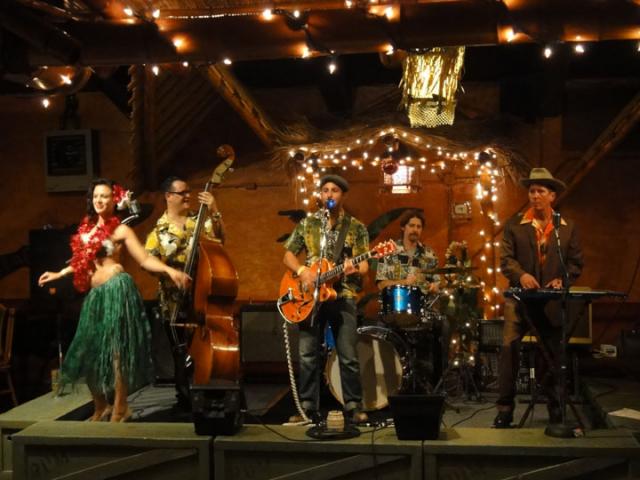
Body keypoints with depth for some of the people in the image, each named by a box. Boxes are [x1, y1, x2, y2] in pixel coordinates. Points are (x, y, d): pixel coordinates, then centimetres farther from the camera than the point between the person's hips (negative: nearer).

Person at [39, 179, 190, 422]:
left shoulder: (121, 230, -2)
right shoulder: (87, 228, 16)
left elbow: (145, 259, -7)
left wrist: (169, 270, -22)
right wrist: (58, 274, 37)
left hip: (116, 288, -6)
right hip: (94, 294, 7)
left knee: (116, 349, -6)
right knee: (88, 352, 6)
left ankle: (120, 408, 4)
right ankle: (101, 406, 22)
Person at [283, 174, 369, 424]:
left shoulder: (356, 228, 4)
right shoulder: (307, 223, 9)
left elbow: (364, 266, -1)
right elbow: (288, 255, 10)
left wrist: (354, 269, -25)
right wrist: (302, 271, -10)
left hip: (343, 296, -2)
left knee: (348, 355, -3)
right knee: (307, 355, 2)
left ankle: (353, 406, 9)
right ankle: (309, 407, 12)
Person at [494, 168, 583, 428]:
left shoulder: (567, 227, 8)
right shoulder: (514, 224, 2)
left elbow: (576, 261, 8)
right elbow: (505, 258, -5)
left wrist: (563, 280, -10)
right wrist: (521, 275, -23)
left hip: (552, 300, 2)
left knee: (554, 352, 10)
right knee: (509, 347, -11)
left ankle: (555, 405, 27)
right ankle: (505, 407, -3)